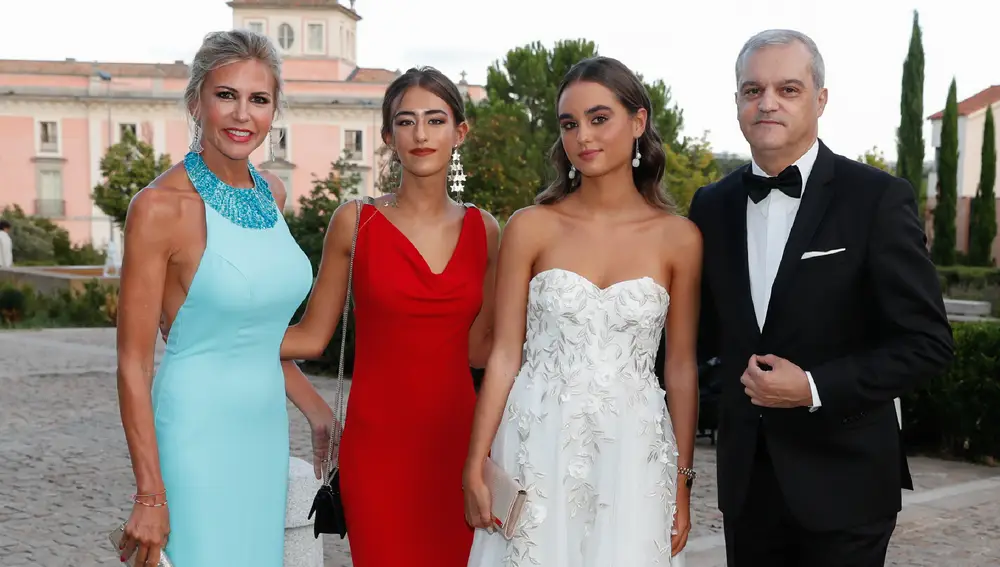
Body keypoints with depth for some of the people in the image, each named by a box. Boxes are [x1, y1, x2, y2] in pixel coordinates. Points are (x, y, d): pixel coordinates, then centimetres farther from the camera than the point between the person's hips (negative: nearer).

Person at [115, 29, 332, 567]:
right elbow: (133, 363, -12)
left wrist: (319, 412, 17)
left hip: (265, 431, 6)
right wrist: (149, 496, -15)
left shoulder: (271, 194, 6)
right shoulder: (160, 206, -13)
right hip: (197, 435, -6)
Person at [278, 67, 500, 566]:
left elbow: (478, 349, 10)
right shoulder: (355, 222, -2)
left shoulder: (483, 230, 5)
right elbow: (311, 337, 1)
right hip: (378, 444, -2)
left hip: (456, 439, 3)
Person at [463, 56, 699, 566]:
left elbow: (681, 367, 4)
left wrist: (683, 482, 5)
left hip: (633, 454, 1)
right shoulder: (530, 228, -2)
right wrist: (475, 467, -3)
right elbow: (504, 356, 0)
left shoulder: (679, 238, 0)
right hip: (538, 448, 0)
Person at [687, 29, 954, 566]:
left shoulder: (877, 198, -10)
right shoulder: (712, 205, 4)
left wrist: (815, 389, -19)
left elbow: (926, 341, -11)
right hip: (746, 478, 4)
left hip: (842, 481, -4)